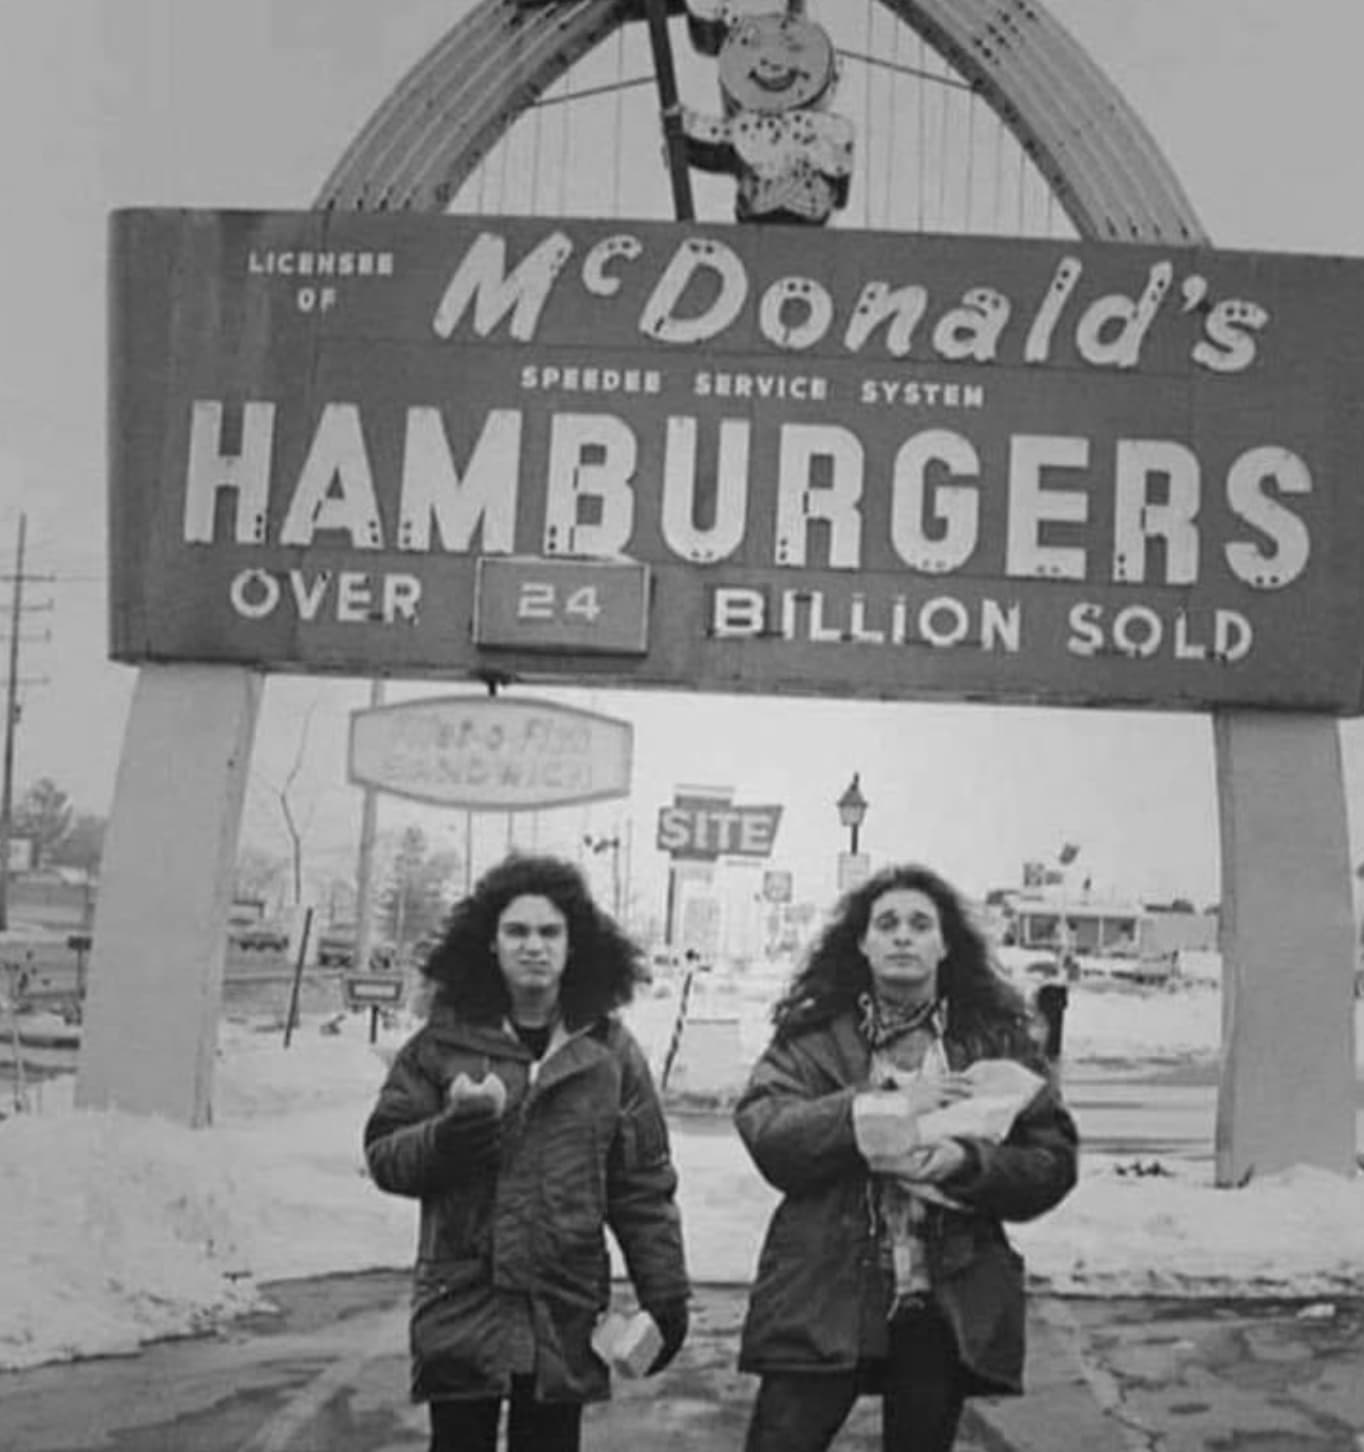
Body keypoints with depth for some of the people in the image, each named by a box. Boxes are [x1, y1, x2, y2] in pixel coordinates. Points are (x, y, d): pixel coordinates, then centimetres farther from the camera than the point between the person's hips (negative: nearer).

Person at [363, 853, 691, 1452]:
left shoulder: (609, 1049, 5)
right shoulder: (444, 1041, 3)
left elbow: (644, 1184, 6)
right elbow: (382, 1153, 4)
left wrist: (665, 1293, 3)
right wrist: (443, 1140, -17)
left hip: (565, 1311, 1)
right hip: (462, 1306, 0)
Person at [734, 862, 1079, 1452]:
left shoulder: (995, 1036, 5)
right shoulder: (814, 1033, 1)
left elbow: (1054, 1160, 1)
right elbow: (762, 1130, -12)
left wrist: (966, 1162, -17)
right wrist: (889, 1106, -18)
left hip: (947, 1309, 2)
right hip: (823, 1299, -1)